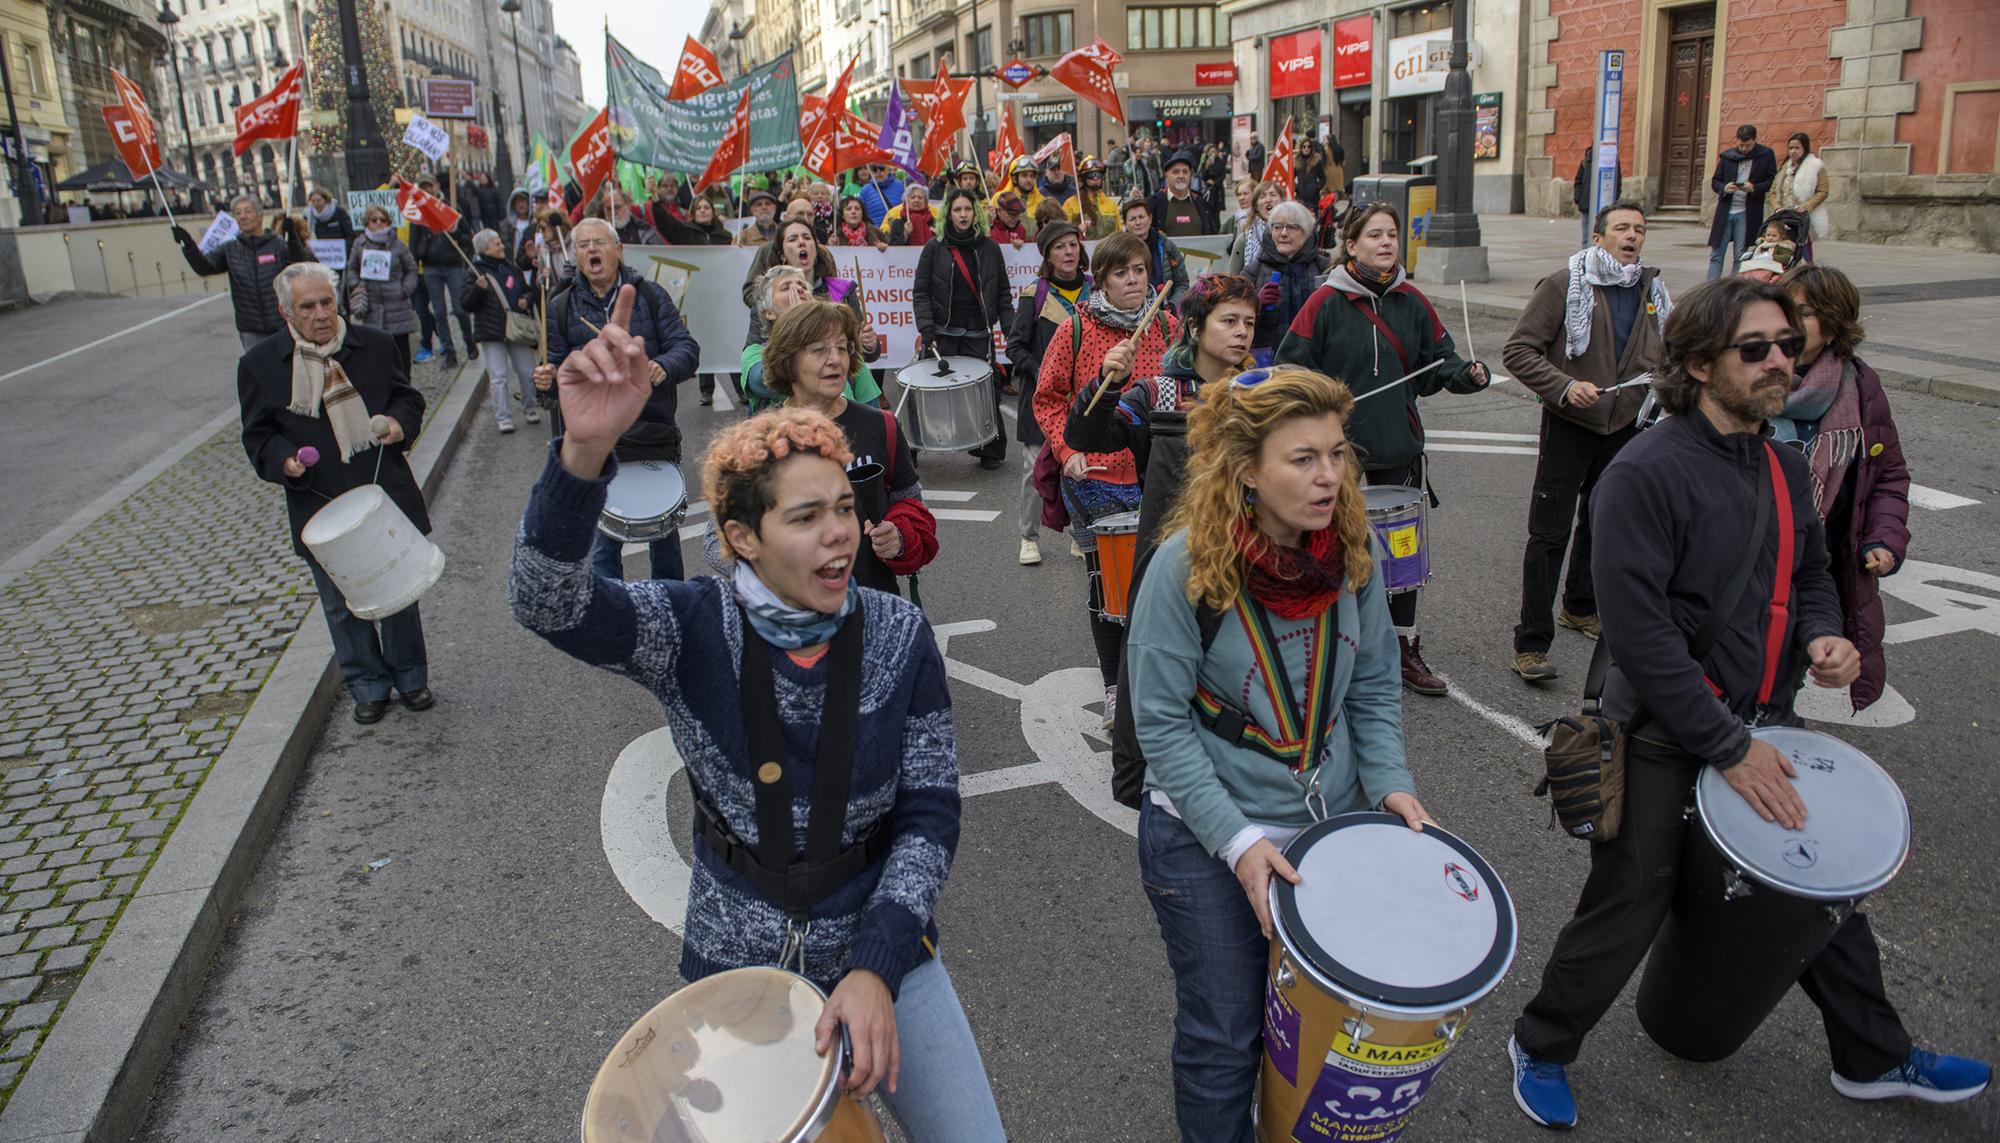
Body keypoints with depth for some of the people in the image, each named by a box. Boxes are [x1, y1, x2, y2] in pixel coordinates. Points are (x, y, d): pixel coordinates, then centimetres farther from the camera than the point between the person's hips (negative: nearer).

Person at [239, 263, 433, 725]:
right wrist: (284, 460, -19)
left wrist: (400, 422, -9)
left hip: (388, 499, 1)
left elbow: (408, 396, 12)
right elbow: (258, 436, 1)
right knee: (343, 607, 12)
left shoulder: (375, 345, -1)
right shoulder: (260, 364, -5)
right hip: (321, 510, -1)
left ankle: (411, 678, 33)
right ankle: (368, 687, 31)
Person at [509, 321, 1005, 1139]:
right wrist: (585, 451, -50)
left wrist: (876, 967, -20)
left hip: (879, 947, 1)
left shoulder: (897, 635, -12)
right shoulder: (694, 628, -15)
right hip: (736, 959, 0)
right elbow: (547, 602, -33)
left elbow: (931, 813, -9)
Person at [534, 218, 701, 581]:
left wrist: (663, 367, -23)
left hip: (654, 433, 0)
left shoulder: (650, 295, 2)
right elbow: (558, 368, 9)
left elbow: (686, 347, -3)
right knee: (604, 540, 7)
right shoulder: (561, 307, 5)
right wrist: (547, 378, -14)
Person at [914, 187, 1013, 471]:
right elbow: (921, 293, 1)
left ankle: (992, 449, 9)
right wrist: (926, 331, -12)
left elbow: (1002, 295, 9)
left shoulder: (989, 248, 7)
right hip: (942, 334, -1)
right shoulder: (934, 247, 4)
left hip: (978, 335, 1)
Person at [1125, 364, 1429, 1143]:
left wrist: (1390, 783, -9)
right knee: (1225, 1037, 10)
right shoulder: (1187, 565, -21)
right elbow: (1161, 724, -17)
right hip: (1203, 841, -4)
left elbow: (1374, 686, 5)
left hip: (1330, 821, 5)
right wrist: (1237, 840, -22)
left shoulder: (1353, 550, -7)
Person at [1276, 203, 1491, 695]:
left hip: (1399, 450, 4)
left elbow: (1437, 362, 11)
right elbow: (1292, 363, -4)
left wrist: (1467, 374, -8)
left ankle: (1404, 648, 23)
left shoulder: (1412, 303, 7)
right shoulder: (1326, 302, -5)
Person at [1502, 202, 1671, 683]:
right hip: (1570, 426, -6)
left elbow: (1662, 357, 23)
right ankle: (1532, 643, -2)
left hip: (1625, 428, 6)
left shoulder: (1653, 291, 8)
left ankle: (1580, 607, 40)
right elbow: (1518, 350, -14)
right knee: (1549, 535, -6)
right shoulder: (1564, 286, -10)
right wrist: (1565, 387, -24)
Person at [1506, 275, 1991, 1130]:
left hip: (1764, 727, 8)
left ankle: (1872, 1059, 44)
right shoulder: (1646, 473, -20)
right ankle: (1541, 1048, 27)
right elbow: (1637, 629, -24)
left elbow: (1810, 573, 21)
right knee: (1627, 910, 4)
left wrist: (1822, 635, -4)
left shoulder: (1785, 467, 6)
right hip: (1665, 741, -7)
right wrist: (1728, 747, -22)